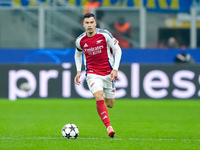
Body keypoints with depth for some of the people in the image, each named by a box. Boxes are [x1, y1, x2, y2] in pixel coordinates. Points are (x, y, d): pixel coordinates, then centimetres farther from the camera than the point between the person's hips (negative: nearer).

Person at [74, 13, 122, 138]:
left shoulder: (105, 35, -10)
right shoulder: (80, 41, -3)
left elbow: (117, 50, -1)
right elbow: (78, 54, 18)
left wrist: (115, 69, -10)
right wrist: (78, 71, 6)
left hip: (108, 74, 1)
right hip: (92, 74, 0)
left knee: (110, 104, 8)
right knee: (99, 98, -25)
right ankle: (109, 128, -24)